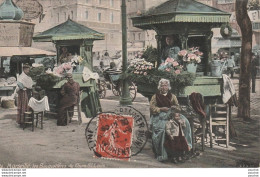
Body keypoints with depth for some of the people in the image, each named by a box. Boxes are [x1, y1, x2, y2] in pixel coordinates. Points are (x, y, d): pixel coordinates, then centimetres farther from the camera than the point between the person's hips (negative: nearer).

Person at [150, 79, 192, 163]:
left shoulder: (172, 96, 21)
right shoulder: (155, 97, 12)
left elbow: (178, 108, 16)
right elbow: (152, 108, 1)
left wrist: (175, 107, -8)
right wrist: (161, 109, -13)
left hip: (172, 115, 3)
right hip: (159, 116, -3)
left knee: (184, 123, -24)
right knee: (161, 127, -35)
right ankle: (164, 153, -29)